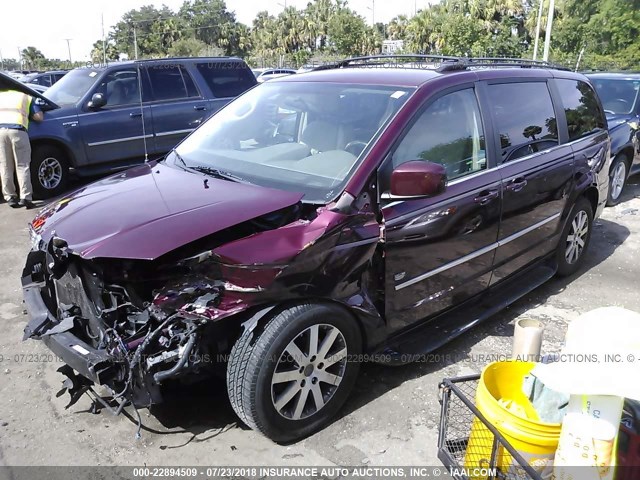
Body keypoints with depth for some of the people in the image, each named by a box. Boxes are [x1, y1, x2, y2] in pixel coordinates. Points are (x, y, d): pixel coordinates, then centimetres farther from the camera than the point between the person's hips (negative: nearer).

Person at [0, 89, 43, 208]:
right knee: (22, 166, -1)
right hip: (17, 130, -2)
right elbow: (39, 117, 12)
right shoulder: (27, 97, 23)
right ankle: (25, 197, -11)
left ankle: (10, 197, 4)